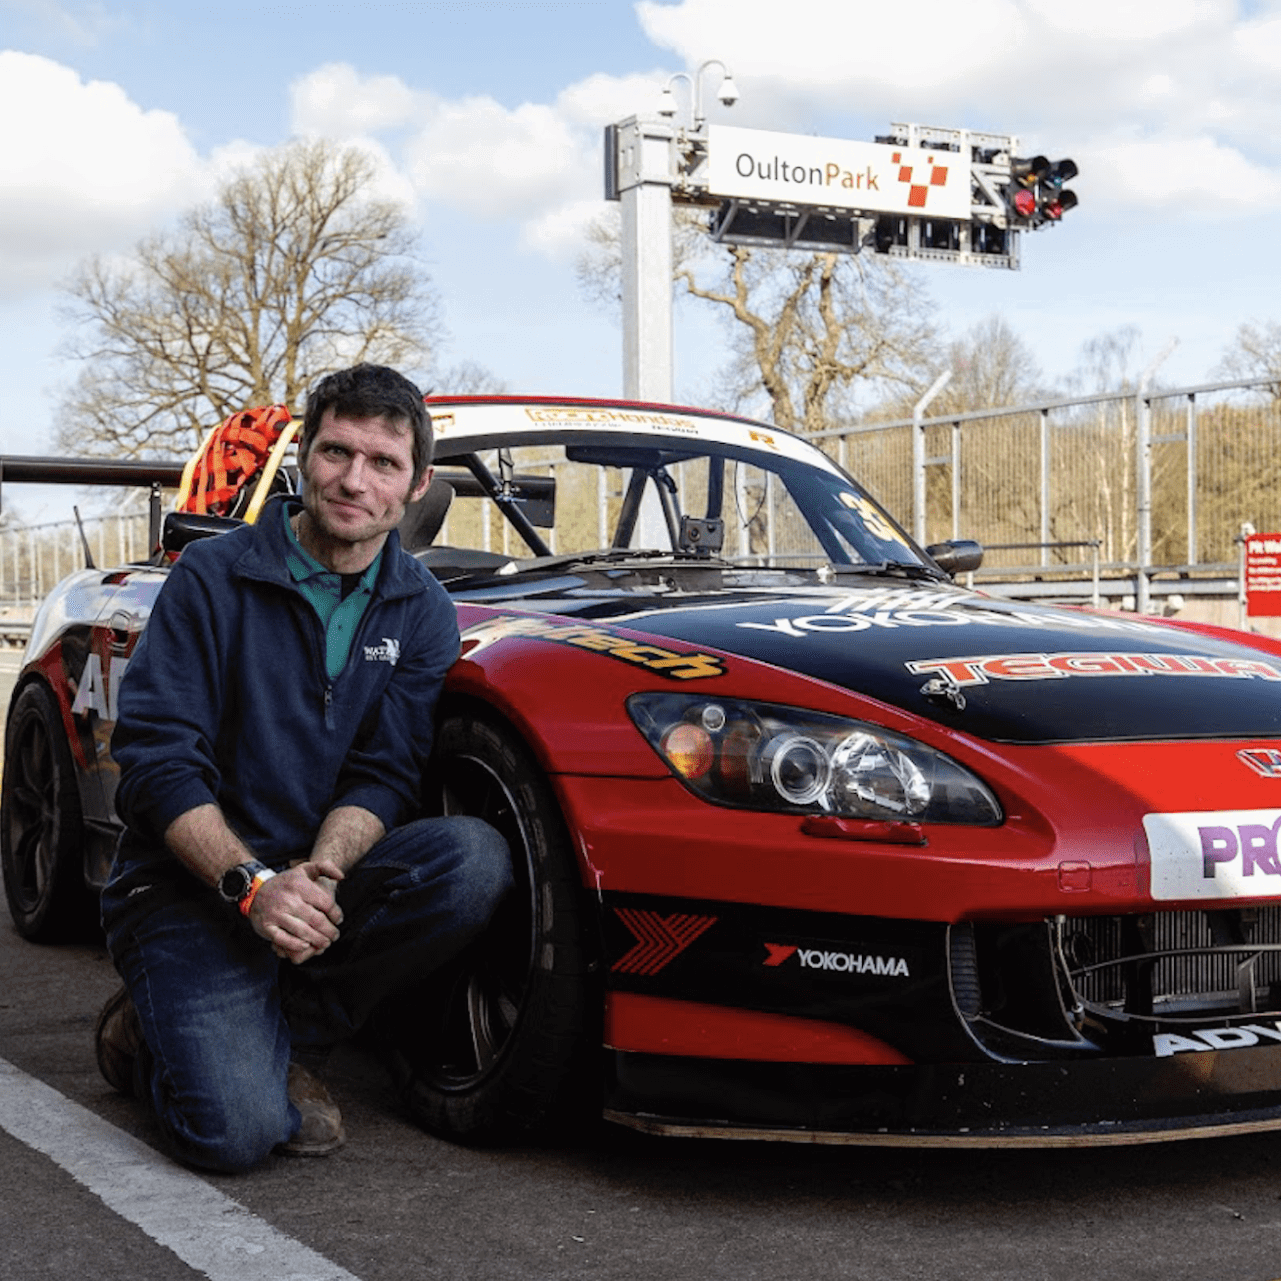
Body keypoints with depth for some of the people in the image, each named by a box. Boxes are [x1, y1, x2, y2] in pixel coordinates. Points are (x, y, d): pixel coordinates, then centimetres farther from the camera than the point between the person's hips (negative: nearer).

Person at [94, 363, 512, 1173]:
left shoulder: (421, 612, 4)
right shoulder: (214, 577, -6)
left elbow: (384, 776, -2)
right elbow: (155, 758, -11)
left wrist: (319, 874, -23)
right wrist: (249, 884, -25)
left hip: (323, 876, 4)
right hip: (193, 886, -4)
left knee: (473, 860, -27)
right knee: (237, 1130, -25)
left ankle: (288, 1038, -9)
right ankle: (149, 1034, 10)